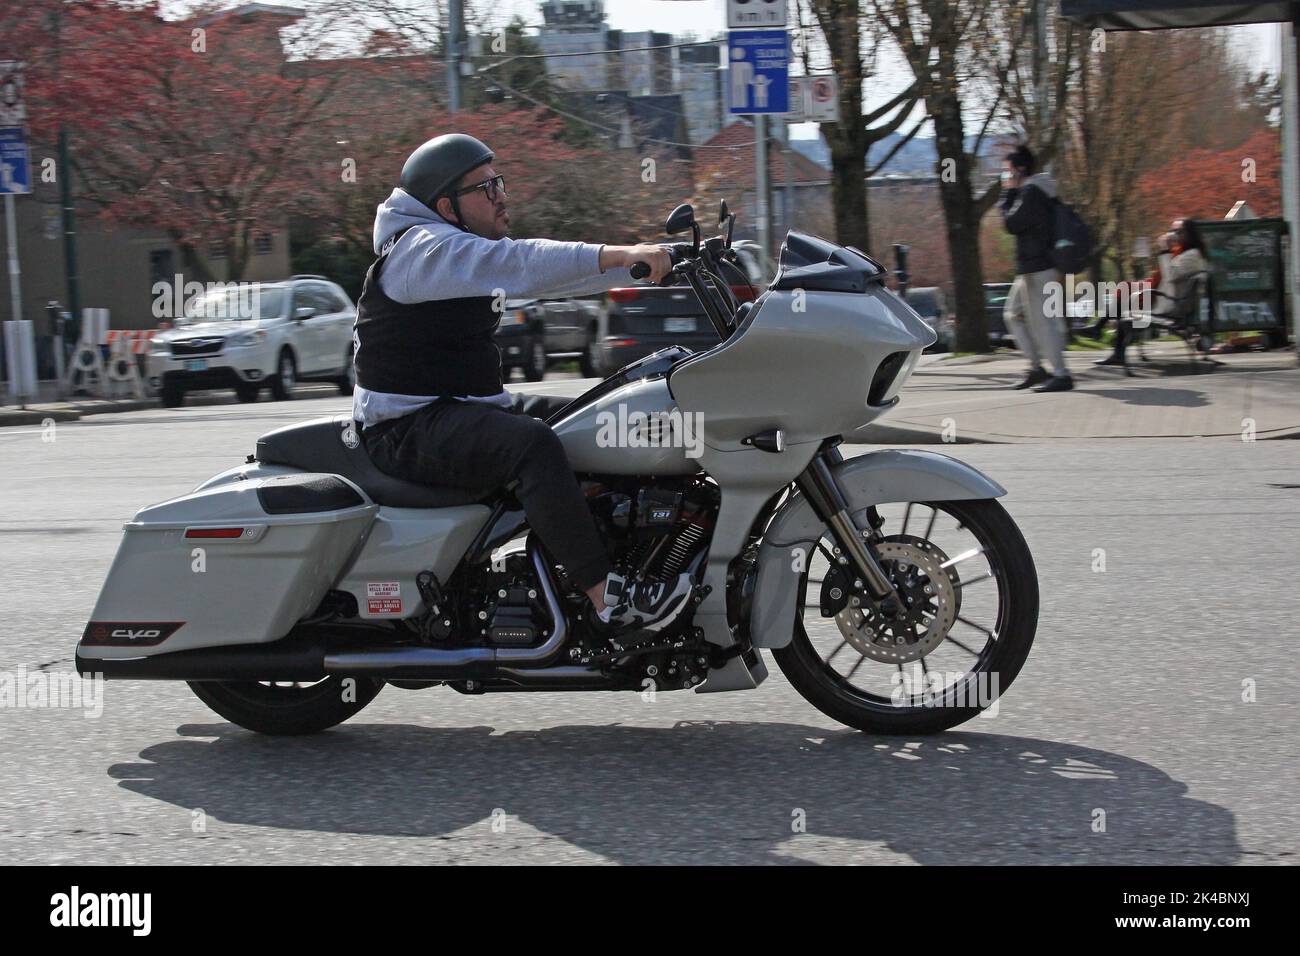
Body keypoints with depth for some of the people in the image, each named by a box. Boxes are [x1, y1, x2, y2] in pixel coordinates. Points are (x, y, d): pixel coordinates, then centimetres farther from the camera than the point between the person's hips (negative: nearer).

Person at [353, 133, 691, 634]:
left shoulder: (471, 249, 17)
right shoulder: (422, 250, -15)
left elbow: (554, 273, 13)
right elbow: (517, 261, -30)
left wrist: (648, 264, 2)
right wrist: (617, 255, -39)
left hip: (468, 406, 11)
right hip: (409, 426, -11)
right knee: (533, 444, -33)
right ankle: (608, 599, -36)